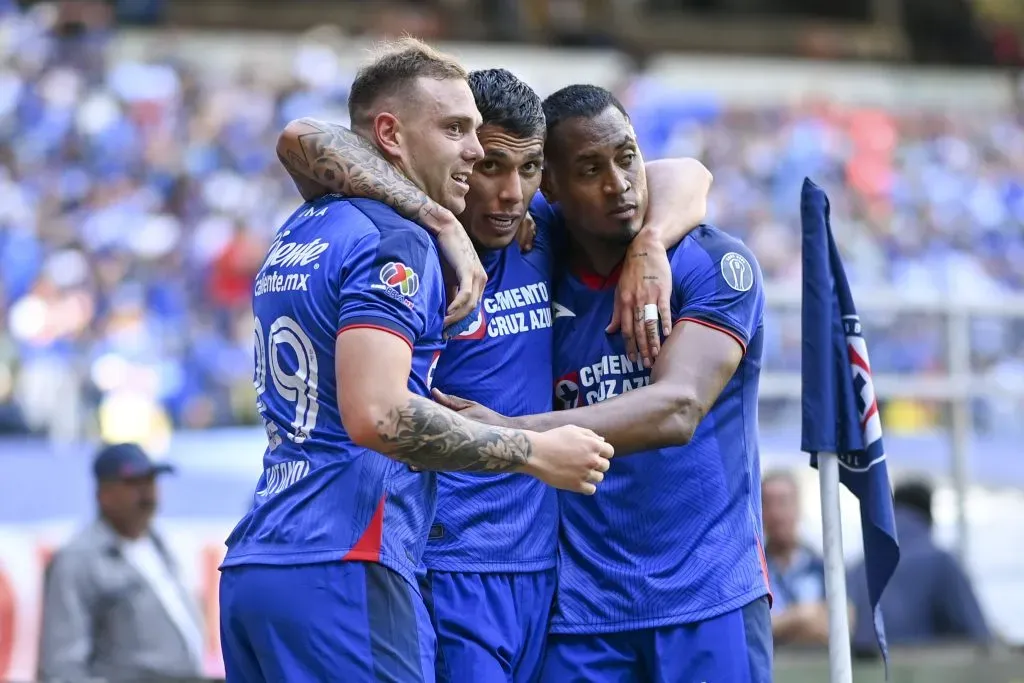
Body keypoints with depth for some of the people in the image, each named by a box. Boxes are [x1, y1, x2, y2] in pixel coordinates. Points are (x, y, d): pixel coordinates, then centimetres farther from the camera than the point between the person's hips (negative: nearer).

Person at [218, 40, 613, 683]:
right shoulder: (395, 245, -9)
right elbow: (376, 416, -21)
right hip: (340, 571, -9)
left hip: (255, 565, 9)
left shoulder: (298, 236, 18)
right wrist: (535, 452, -15)